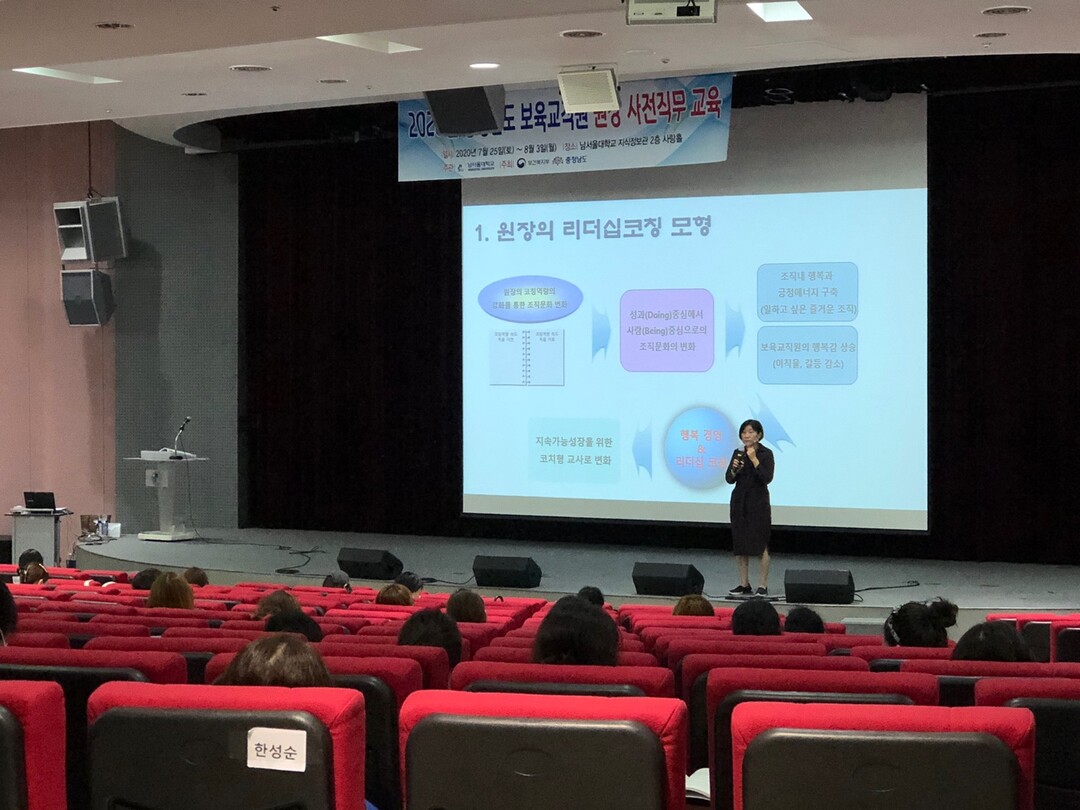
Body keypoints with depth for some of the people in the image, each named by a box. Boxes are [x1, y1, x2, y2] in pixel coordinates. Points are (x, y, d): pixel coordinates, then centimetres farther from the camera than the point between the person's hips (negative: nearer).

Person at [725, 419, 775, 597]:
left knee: (760, 545, -3)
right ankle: (744, 584, 12)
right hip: (739, 501, 5)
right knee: (739, 544, 5)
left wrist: (754, 459, -22)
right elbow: (729, 479, 5)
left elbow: (767, 478, -16)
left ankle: (762, 586, 2)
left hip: (758, 502, -5)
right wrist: (734, 469, -15)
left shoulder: (766, 453, -6)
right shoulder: (738, 453, 7)